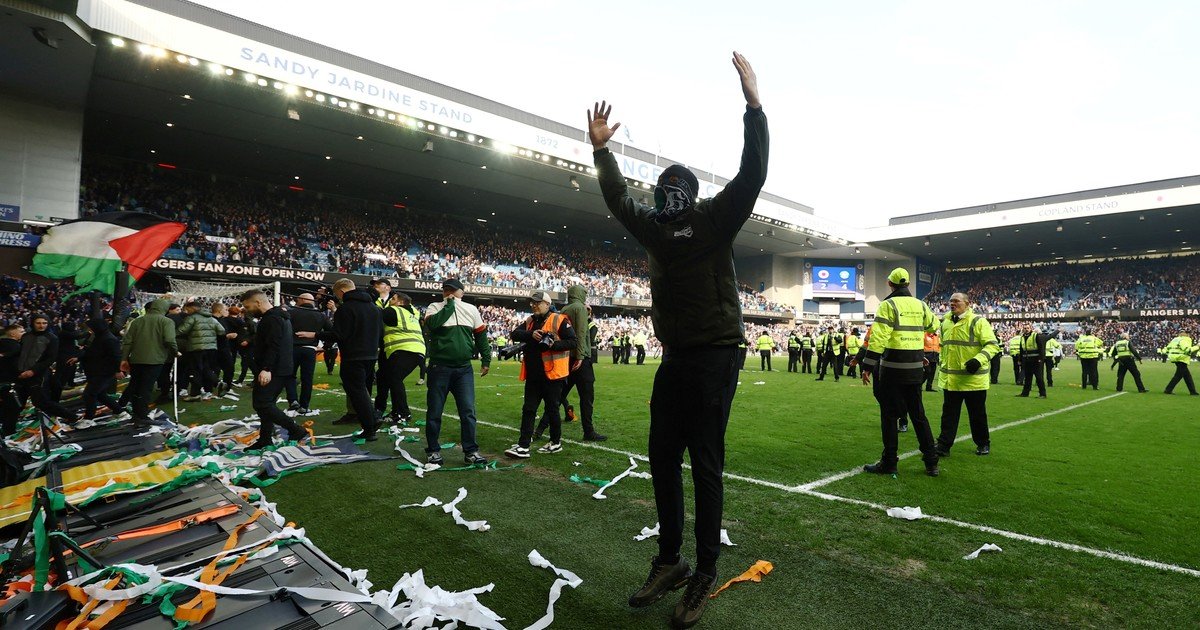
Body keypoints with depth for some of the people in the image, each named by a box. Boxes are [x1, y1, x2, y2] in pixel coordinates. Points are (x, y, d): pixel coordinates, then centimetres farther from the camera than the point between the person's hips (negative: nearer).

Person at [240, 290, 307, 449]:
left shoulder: (272, 319, -16)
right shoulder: (279, 316, 19)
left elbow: (273, 346, -26)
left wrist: (266, 369, -33)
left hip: (273, 371, -11)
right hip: (282, 369, 11)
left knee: (261, 404, -12)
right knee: (265, 404, 14)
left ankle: (296, 430, -12)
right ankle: (265, 438, 19)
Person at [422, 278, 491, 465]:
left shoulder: (471, 309, 10)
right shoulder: (435, 307, 2)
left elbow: (480, 335, 15)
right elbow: (432, 324, -20)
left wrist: (486, 359, 13)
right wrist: (449, 305, -11)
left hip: (464, 369, 2)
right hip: (439, 368, -2)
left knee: (468, 411, 0)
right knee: (434, 411, 5)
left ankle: (470, 451, 8)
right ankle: (433, 450, 19)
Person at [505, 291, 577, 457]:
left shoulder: (559, 320, -7)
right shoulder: (530, 321, 13)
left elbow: (573, 342, -11)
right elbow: (515, 334, -2)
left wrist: (553, 345, -23)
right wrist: (531, 334, -19)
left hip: (552, 374, -6)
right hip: (533, 375, 6)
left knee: (552, 409, 6)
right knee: (528, 409, 5)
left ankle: (556, 443, 23)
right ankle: (523, 446, 8)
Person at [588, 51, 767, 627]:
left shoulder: (715, 217, -2)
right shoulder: (654, 226, 16)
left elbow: (752, 174, -13)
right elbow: (617, 198, 27)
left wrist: (753, 105, -17)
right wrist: (601, 148, 24)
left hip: (714, 356, -7)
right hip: (673, 357, 7)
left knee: (705, 466, -2)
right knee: (663, 460, 11)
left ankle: (704, 576, 12)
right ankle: (669, 561, 25)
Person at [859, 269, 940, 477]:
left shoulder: (888, 305, -10)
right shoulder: (920, 305, 8)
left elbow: (878, 338, -17)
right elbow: (933, 325, 28)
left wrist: (868, 366, -15)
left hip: (893, 368, -6)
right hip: (915, 368, 6)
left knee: (889, 415, 2)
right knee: (918, 414, 15)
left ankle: (889, 463, 8)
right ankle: (931, 462, 21)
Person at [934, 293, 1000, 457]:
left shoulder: (978, 322, -9)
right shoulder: (945, 322, 10)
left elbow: (992, 345, -13)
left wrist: (979, 359, -28)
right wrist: (943, 364, 21)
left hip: (973, 379, -5)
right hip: (950, 379, 5)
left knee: (977, 414, 10)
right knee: (949, 414, 7)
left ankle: (983, 444, 28)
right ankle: (944, 446, 10)